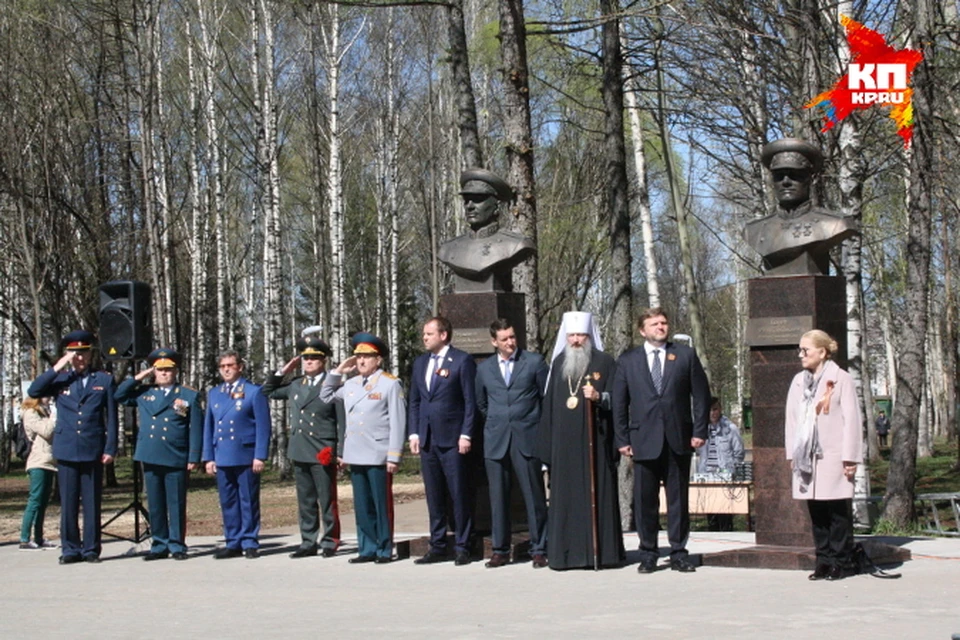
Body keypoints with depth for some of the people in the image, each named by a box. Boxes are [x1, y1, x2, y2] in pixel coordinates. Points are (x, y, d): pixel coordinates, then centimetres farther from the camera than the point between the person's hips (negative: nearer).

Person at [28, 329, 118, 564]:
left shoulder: (104, 380, 8)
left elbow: (111, 417, 5)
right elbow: (33, 391, -4)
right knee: (68, 503, 2)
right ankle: (70, 549, 9)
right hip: (66, 450, 1)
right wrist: (56, 368, -8)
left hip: (93, 451, -1)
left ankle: (91, 549, 8)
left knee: (92, 503, 2)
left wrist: (110, 448, -1)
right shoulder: (60, 380, 11)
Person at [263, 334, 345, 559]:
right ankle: (308, 543, 16)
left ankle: (330, 542, 7)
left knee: (327, 501, 0)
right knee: (305, 502, 10)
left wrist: (341, 452, -9)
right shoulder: (295, 385, 12)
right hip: (299, 453, 6)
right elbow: (268, 392, 25)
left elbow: (342, 421, -4)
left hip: (323, 454, -6)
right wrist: (282, 372, 11)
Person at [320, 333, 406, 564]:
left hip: (378, 457, -6)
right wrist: (338, 371, 15)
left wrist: (393, 457, -12)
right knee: (362, 506, 9)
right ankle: (367, 549, 15)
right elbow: (326, 397, 27)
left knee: (382, 505, 1)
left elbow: (398, 423, -7)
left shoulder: (390, 384, -4)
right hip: (355, 456, 6)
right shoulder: (351, 384, 13)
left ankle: (384, 550, 7)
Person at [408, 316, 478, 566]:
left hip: (453, 439, -6)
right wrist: (414, 433, 9)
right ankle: (437, 547, 15)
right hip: (427, 439, 6)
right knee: (434, 496, 9)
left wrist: (466, 435, -12)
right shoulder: (420, 362, 15)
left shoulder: (462, 361, -4)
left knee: (460, 495, -1)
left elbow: (470, 401, -6)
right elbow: (414, 401, 18)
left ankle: (462, 547, 4)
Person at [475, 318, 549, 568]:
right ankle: (500, 550, 12)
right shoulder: (484, 368, 11)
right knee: (498, 498, 4)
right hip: (496, 442, 3)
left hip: (527, 440, -2)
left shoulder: (534, 362, 3)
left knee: (534, 496, -1)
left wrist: (541, 428, 8)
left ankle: (539, 550, 4)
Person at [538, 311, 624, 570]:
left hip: (594, 441, -4)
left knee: (597, 495, -3)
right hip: (564, 442, 4)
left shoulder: (604, 362, 2)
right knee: (565, 497, 2)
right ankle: (566, 554, 4)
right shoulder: (559, 363, 14)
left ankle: (600, 552, -2)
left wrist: (599, 397, -20)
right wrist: (547, 441, 9)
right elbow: (549, 401, 15)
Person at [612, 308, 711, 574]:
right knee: (645, 499, 0)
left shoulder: (685, 355, 8)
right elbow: (619, 403, 8)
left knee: (678, 498, 5)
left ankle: (679, 553, 11)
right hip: (644, 440, 0)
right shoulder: (627, 361, 8)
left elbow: (701, 394, 7)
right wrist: (623, 439, 1)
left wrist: (699, 431, -1)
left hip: (678, 439, 0)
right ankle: (648, 554, 9)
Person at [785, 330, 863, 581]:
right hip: (806, 457, 6)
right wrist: (792, 454, 11)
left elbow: (852, 419, -6)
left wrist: (850, 457, -10)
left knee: (839, 512, -2)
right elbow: (791, 419, 17)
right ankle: (824, 561, 10)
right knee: (816, 512, 5)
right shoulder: (799, 381, 15)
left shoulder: (841, 380, -3)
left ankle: (842, 562, 3)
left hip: (832, 457, -5)